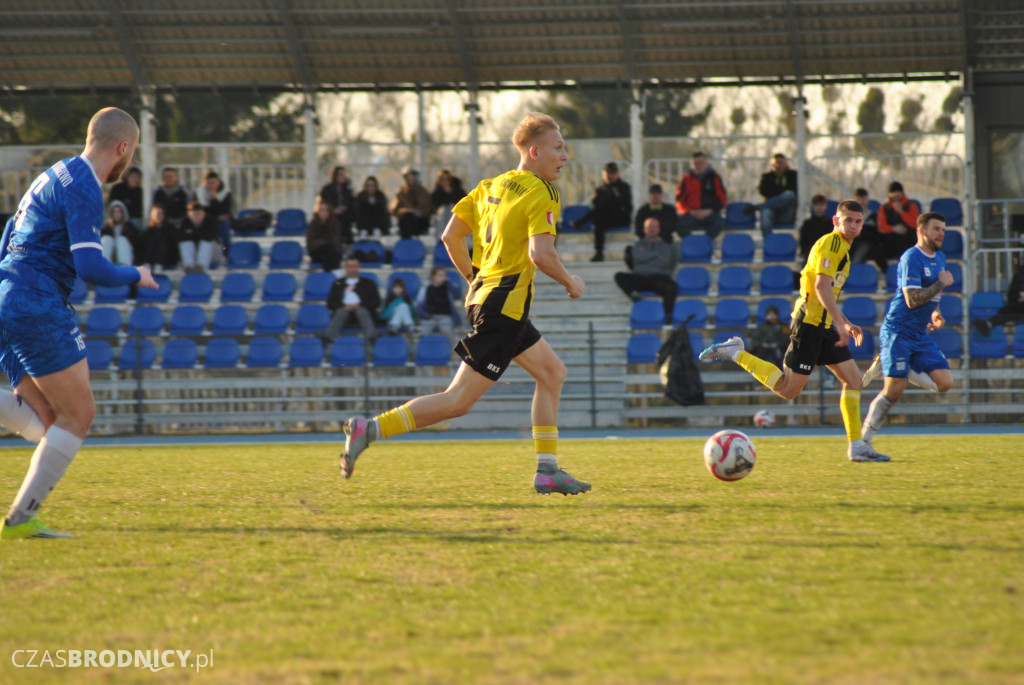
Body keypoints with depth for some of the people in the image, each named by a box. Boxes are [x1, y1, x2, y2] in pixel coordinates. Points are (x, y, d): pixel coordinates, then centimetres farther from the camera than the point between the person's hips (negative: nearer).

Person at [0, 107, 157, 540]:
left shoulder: (54, 177, 21)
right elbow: (90, 267, -18)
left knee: (46, 420, 8)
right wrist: (136, 276, -1)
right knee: (78, 413, -2)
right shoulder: (82, 188, -11)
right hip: (37, 308, -10)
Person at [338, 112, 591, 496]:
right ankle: (370, 429, -12)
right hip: (504, 307, -10)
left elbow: (450, 237, 12)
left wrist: (474, 282, 23)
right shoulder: (539, 195, -13)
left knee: (552, 373, 16)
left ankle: (548, 471, 14)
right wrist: (569, 282, -9)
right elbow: (540, 253, -27)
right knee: (459, 400, -9)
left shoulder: (492, 186, 12)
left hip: (485, 294, 10)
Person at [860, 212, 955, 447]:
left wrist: (935, 314, 12)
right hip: (898, 332, -8)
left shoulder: (940, 258, 14)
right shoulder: (911, 258, -14)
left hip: (920, 335, 8)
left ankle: (885, 367, 9)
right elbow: (912, 299, -24)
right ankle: (865, 438, 0)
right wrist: (941, 283, -16)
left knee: (944, 383, -5)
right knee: (893, 391, -14)